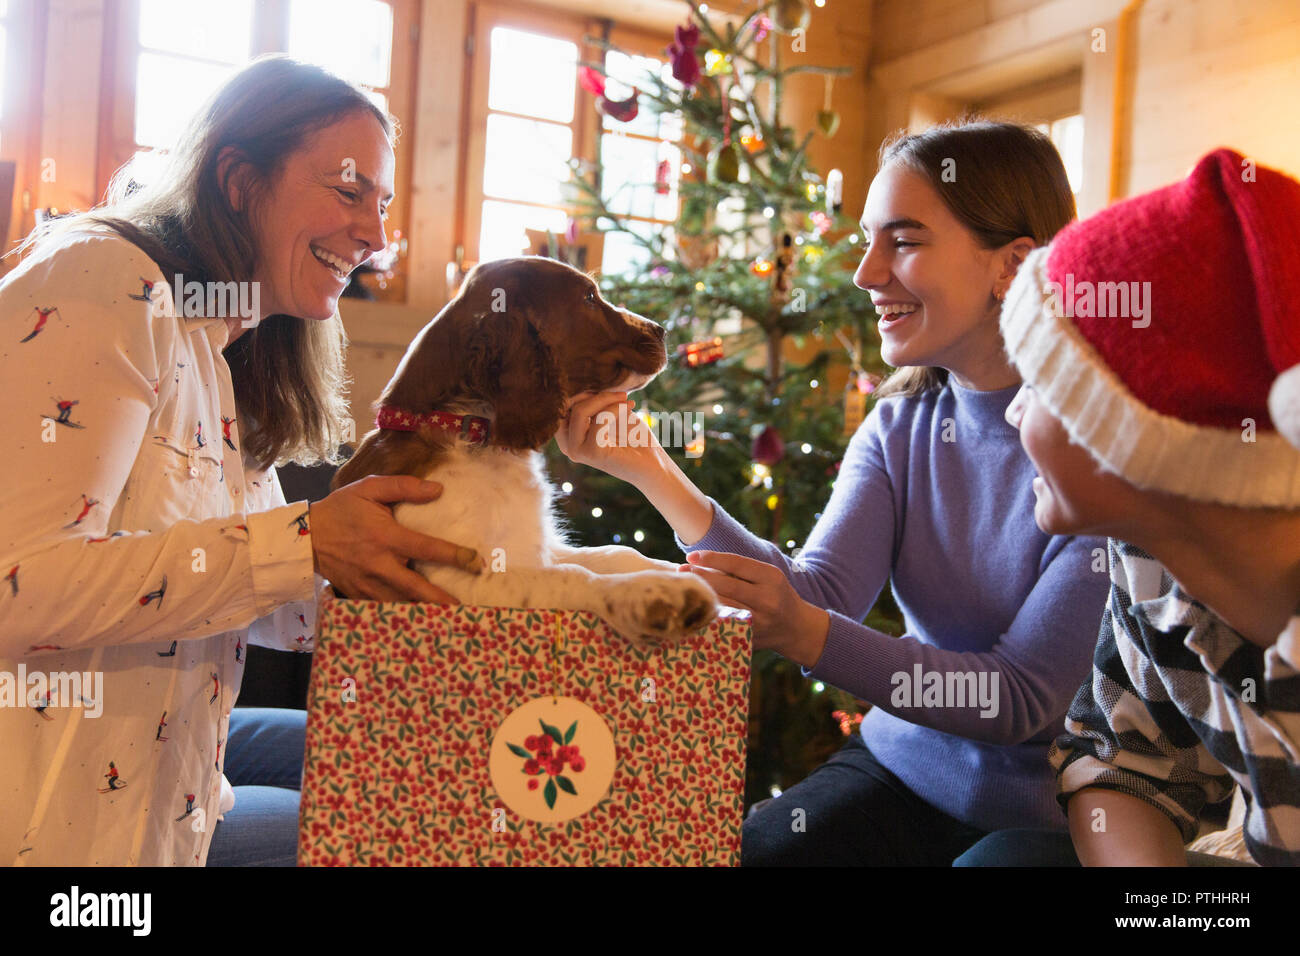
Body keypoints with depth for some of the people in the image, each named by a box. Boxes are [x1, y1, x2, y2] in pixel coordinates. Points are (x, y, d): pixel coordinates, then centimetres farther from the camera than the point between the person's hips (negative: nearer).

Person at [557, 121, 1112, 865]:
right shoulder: (899, 426, -1)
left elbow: (1026, 698, -21)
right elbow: (822, 595, -13)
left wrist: (808, 635, -34)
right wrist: (653, 473, -22)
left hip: (1047, 813, -4)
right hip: (902, 769, 4)